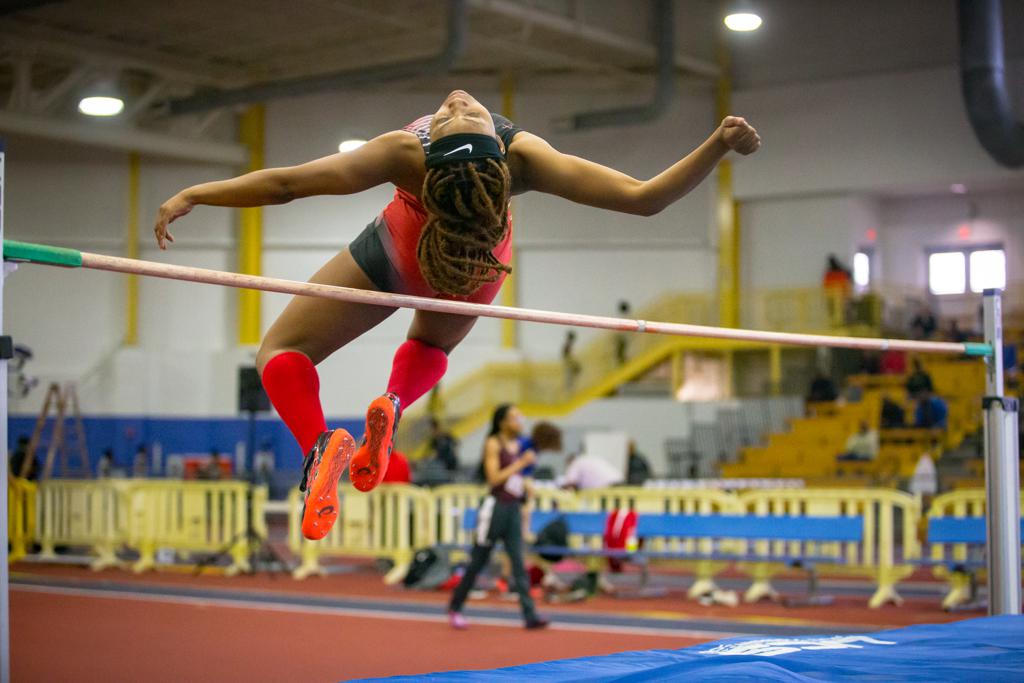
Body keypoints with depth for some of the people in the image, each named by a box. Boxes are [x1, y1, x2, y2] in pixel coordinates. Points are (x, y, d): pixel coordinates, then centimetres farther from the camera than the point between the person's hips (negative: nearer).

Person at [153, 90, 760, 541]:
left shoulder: (407, 154, -42)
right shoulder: (524, 157, -41)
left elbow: (283, 184, -37)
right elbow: (644, 198, -46)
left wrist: (195, 196, -28)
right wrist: (718, 146, -46)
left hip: (400, 258, -2)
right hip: (475, 275, 2)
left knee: (282, 352, 11)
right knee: (431, 346, 35)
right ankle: (395, 403, 0)